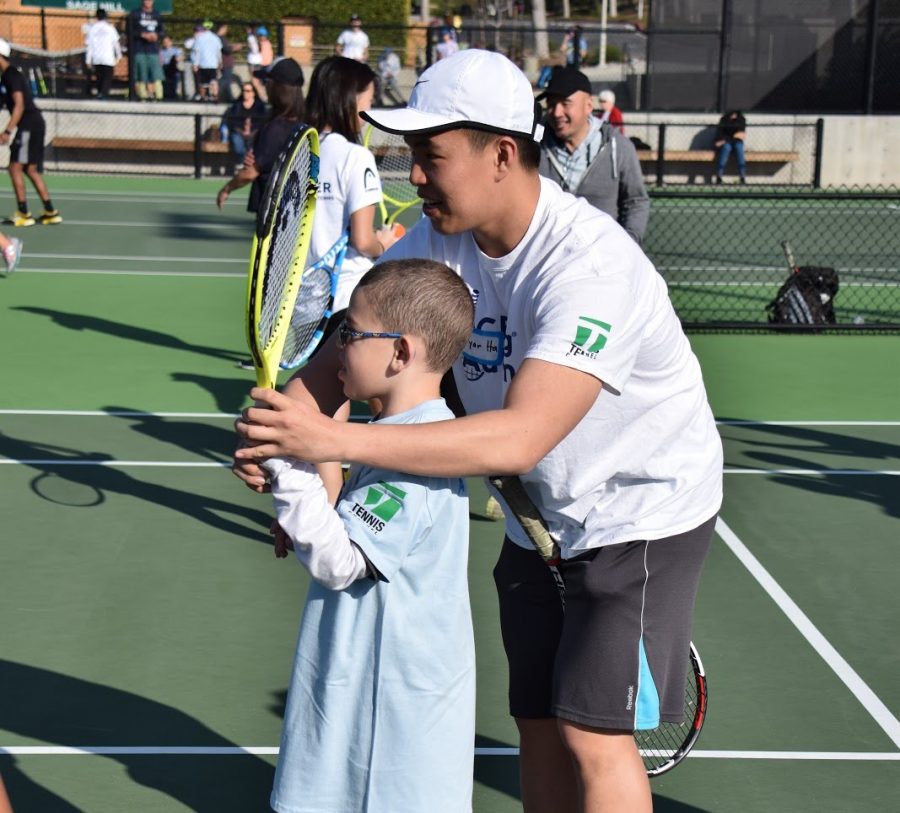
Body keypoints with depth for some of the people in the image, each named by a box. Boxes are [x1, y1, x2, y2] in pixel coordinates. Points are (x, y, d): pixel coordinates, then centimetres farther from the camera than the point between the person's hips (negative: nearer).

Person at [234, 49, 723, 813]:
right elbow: (344, 349, -9)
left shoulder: (591, 267, -33)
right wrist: (283, 424, -32)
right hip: (541, 519, 7)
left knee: (593, 737, -10)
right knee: (540, 726, 11)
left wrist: (334, 439, -48)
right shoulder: (435, 242, -10)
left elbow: (519, 438, -43)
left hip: (642, 514, -7)